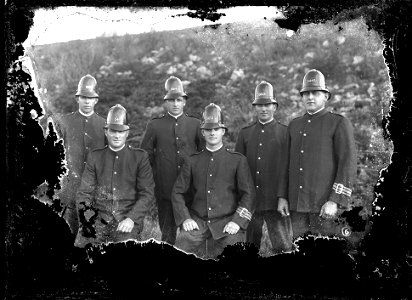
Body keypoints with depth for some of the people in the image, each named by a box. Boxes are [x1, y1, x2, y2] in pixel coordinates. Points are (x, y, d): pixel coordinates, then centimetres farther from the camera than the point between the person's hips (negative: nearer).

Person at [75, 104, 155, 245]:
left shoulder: (140, 157, 6)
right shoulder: (95, 157, 12)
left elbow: (147, 194, 1)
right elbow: (85, 191, 8)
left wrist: (131, 218, -13)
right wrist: (86, 217, -10)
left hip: (129, 221, -1)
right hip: (101, 221, 2)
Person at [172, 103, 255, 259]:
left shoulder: (238, 160, 6)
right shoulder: (192, 161, 13)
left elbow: (248, 194, 2)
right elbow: (178, 192, 12)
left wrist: (237, 221, -9)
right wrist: (185, 218, -2)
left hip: (226, 223, -1)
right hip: (197, 222, 2)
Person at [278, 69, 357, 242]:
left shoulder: (340, 123, -3)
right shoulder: (294, 125, 15)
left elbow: (348, 164, -11)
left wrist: (335, 201, -18)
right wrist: (282, 196, 10)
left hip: (326, 204, -5)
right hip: (298, 205, 5)